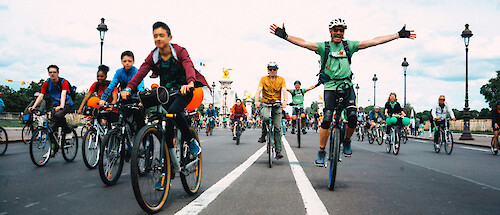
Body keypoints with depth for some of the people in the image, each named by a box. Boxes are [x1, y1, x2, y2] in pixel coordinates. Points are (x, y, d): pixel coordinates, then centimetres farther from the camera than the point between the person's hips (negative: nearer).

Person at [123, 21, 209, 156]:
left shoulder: (180, 51, -14)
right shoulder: (153, 56, -4)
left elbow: (189, 67, -33)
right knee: (167, 124, -4)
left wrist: (190, 83, -55)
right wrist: (129, 88, -36)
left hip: (184, 90, -4)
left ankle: (191, 141, -11)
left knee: (174, 110, -30)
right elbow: (141, 72, -17)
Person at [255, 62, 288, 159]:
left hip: (277, 105, 1)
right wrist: (256, 101, -29)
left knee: (277, 128, -5)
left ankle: (278, 151, -1)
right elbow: (259, 90, -10)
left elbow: (284, 91, -9)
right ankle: (263, 135, -6)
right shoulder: (263, 79, 3)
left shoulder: (281, 80, 5)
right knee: (266, 117, -34)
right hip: (265, 104, -1)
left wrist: (285, 101, -30)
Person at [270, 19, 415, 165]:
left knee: (352, 117, -16)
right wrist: (285, 36, -26)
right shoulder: (324, 46, 2)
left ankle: (347, 141, 15)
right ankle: (321, 152, 1)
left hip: (347, 86, 2)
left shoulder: (349, 45, 8)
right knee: (327, 119, -14)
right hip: (330, 86, -2)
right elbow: (304, 43, -11)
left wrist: (398, 35, 1)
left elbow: (373, 42, 4)